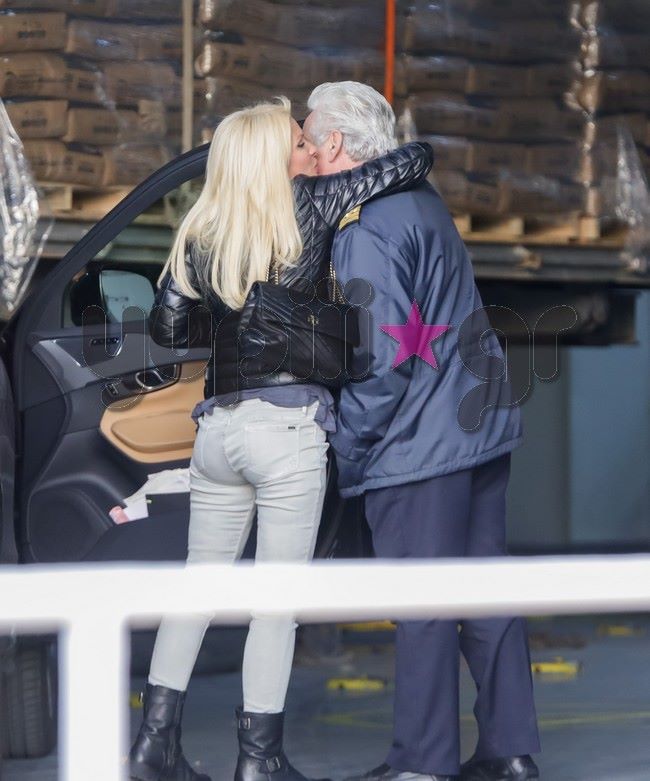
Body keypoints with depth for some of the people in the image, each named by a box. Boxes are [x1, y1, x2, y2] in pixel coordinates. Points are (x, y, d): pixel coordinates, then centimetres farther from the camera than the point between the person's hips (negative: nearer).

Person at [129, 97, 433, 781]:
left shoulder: (201, 233, 7)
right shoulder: (310, 205, -4)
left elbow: (166, 327, 11)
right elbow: (417, 159, -1)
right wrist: (377, 154, 21)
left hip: (216, 428, 5)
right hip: (287, 429, -5)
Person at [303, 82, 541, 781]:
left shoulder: (365, 229, -17)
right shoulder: (420, 199, 14)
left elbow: (381, 363, -20)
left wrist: (339, 457, -11)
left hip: (418, 442, -9)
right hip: (482, 428, 9)